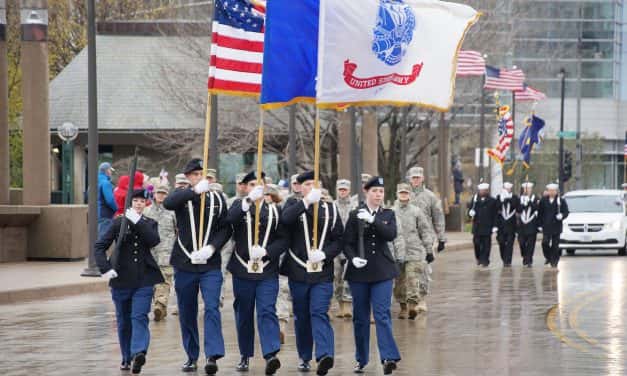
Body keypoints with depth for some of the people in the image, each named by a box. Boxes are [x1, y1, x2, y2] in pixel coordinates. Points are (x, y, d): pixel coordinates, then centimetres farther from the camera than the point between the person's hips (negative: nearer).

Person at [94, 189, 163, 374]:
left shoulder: (150, 224, 8)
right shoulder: (118, 223, 4)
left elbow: (154, 240, -13)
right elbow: (99, 246, -1)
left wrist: (137, 222, -20)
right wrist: (105, 268, -14)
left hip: (144, 280, -1)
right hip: (121, 279, 1)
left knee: (139, 317, -15)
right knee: (124, 320, 9)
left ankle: (139, 353, -30)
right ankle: (127, 357, 20)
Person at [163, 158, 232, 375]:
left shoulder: (217, 199, 7)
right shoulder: (182, 196, 3)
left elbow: (225, 229, 7)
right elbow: (168, 203, -20)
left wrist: (212, 247, -11)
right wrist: (195, 191, -31)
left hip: (211, 265, -1)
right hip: (184, 265, 1)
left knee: (212, 309, -14)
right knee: (187, 314, 8)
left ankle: (213, 356, -19)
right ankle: (191, 357, 20)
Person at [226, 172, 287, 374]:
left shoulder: (274, 210, 9)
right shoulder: (239, 205, 6)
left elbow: (283, 240, 4)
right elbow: (229, 219, -18)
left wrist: (265, 251, -13)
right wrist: (249, 200, -30)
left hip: (268, 272, -1)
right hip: (243, 270, 1)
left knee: (267, 312, -12)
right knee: (244, 315, 9)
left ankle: (270, 355, -24)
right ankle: (245, 356, 20)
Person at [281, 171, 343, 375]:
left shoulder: (330, 209, 9)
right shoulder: (294, 206, 5)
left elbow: (339, 240, 7)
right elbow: (285, 219, -19)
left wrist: (324, 254, -11)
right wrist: (306, 202, -28)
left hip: (322, 273, -1)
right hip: (298, 272, 1)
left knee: (319, 313, -14)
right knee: (301, 316, 9)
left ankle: (325, 355, -27)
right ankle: (305, 357, 21)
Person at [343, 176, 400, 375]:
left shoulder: (388, 214, 7)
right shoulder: (355, 215, 3)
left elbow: (391, 235, -11)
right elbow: (347, 243, -1)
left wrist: (372, 220, -21)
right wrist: (353, 258, -20)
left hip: (382, 271, 0)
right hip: (359, 272, 0)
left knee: (382, 314, -11)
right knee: (360, 317, 6)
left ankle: (388, 358, -19)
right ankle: (361, 360, 16)